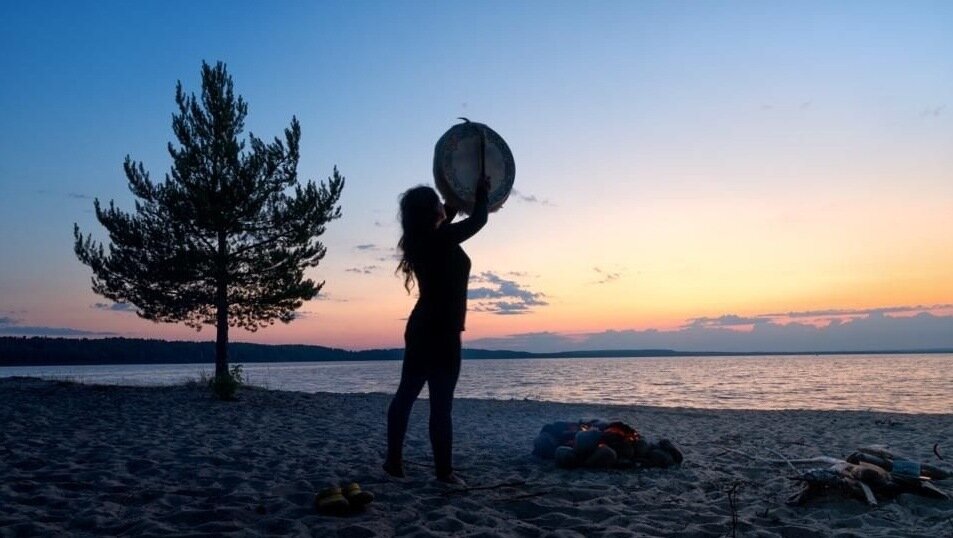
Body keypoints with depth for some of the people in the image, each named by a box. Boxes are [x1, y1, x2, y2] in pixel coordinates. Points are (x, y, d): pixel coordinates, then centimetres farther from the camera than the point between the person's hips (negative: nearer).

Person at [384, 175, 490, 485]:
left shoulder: (420, 240, 5)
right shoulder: (441, 239, -17)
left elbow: (444, 219, 27)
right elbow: (478, 220, -4)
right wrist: (481, 192, 12)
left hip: (420, 328, 8)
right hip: (441, 332, -8)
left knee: (406, 394, 12)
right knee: (441, 403, -4)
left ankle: (394, 461, 17)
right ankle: (444, 471, 1)